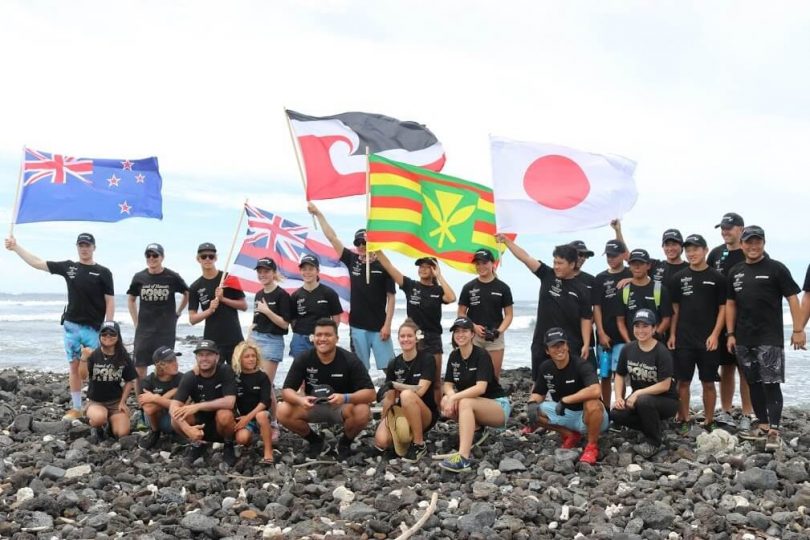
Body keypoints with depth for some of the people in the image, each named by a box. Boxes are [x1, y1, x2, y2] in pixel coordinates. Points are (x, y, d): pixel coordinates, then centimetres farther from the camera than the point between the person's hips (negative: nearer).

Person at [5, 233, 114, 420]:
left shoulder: (103, 273, -3)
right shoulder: (68, 267, 6)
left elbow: (110, 302, -4)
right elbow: (37, 263, 8)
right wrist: (16, 247, 2)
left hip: (94, 328, -4)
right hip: (71, 326, 4)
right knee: (74, 367, 7)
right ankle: (76, 408, 14)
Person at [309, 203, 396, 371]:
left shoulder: (383, 266, -3)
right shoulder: (352, 261, 6)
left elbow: (391, 297, -3)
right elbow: (332, 238, 5)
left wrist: (387, 325, -10)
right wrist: (318, 214, 3)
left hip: (379, 327, -3)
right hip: (357, 326, 3)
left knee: (387, 367, -4)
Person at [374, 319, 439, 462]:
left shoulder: (427, 359, -8)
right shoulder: (394, 364, 4)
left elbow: (420, 391, -18)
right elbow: (389, 396, 2)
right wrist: (384, 419, -7)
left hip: (425, 415, -4)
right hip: (401, 412, 4)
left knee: (407, 395, -37)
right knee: (381, 441, -26)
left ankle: (419, 445, -21)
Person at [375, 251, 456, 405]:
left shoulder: (438, 290, 2)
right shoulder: (410, 285, 3)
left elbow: (451, 298, -21)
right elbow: (388, 266, -5)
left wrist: (439, 276, -13)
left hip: (433, 339, 0)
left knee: (435, 382, 6)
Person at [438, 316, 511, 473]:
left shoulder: (481, 355, -15)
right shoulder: (454, 356, 4)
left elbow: (481, 388, -26)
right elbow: (448, 385, 2)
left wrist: (455, 397, -31)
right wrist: (451, 395, -20)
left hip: (498, 405, -6)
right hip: (473, 407, 6)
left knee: (465, 403, -35)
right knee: (445, 401, -20)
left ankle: (464, 459, -43)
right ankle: (476, 428, -3)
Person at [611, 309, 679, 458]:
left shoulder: (662, 352, -17)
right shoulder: (628, 349, -1)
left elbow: (665, 385, -21)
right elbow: (620, 375, 7)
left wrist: (638, 393, -25)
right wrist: (619, 397, -9)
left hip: (666, 400, -5)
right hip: (638, 399, 5)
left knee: (643, 401, -37)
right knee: (616, 414, -21)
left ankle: (654, 442, -11)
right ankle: (656, 427, 5)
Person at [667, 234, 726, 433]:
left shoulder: (716, 278, 0)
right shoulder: (679, 278, 6)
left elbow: (723, 308, 0)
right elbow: (675, 309, 10)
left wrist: (715, 335, -8)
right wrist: (672, 334, 3)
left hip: (708, 340, -2)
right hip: (683, 340, 2)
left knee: (708, 382, 4)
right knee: (683, 381, 4)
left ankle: (709, 422, 14)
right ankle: (683, 420, 14)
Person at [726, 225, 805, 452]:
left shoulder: (776, 268, -4)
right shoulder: (735, 272, 11)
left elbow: (792, 298, -6)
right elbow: (730, 304, 15)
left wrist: (798, 329, -12)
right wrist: (730, 333, 9)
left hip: (770, 339, -5)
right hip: (743, 339, 5)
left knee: (771, 384, -8)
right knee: (754, 383, 12)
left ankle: (774, 432, -7)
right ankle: (762, 424, 22)